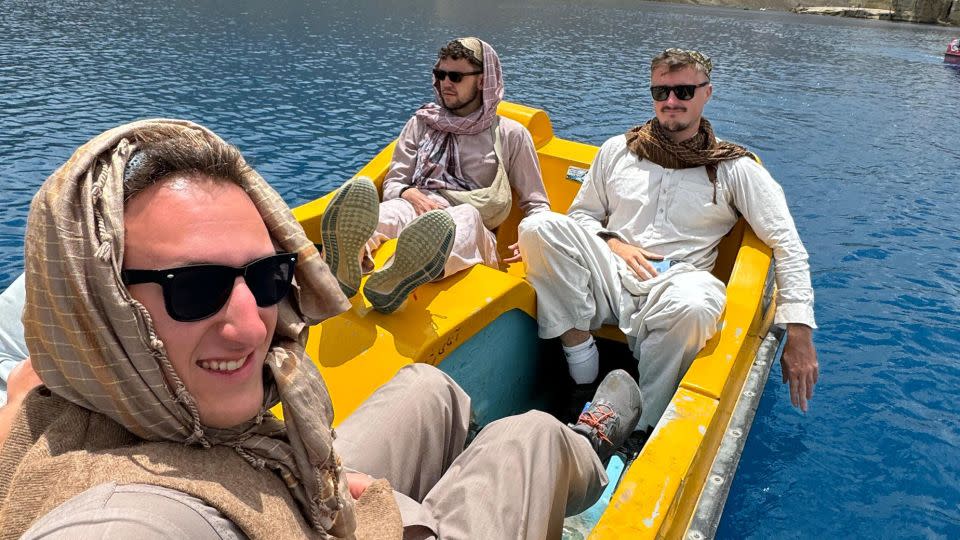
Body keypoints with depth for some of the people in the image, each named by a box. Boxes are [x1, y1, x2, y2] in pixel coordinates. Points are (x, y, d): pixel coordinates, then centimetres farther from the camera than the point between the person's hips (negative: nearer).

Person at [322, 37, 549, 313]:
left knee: (466, 215, -38)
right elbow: (392, 183, 16)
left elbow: (536, 205, 16)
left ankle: (393, 283, -69)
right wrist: (411, 195, -10)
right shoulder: (422, 123, 22)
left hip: (476, 241, -1)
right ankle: (346, 263, -68)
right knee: (395, 209, -34)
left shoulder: (510, 135, 16)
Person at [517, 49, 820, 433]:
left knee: (693, 305, -40)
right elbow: (580, 215, 21)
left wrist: (799, 331, -8)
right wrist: (612, 244, -3)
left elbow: (787, 244, 2)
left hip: (676, 283, -2)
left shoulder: (735, 168, 9)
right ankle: (579, 349, -18)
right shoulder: (617, 150, 16)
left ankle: (637, 427, -22)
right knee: (539, 226, -23)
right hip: (609, 281, 2)